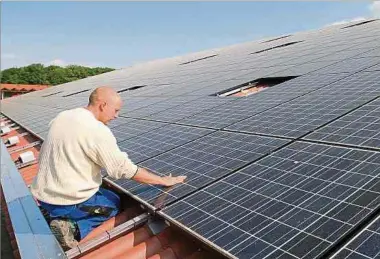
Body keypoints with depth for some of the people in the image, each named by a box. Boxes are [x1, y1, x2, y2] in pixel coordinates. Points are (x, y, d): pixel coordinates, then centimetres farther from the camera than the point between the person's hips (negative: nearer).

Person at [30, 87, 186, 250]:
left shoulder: (61, 117, 3)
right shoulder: (98, 131, -22)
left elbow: (45, 156, 11)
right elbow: (125, 169, -21)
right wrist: (164, 181, -12)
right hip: (69, 201, -7)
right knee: (114, 203, 19)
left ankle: (60, 218, 8)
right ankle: (73, 227, -3)